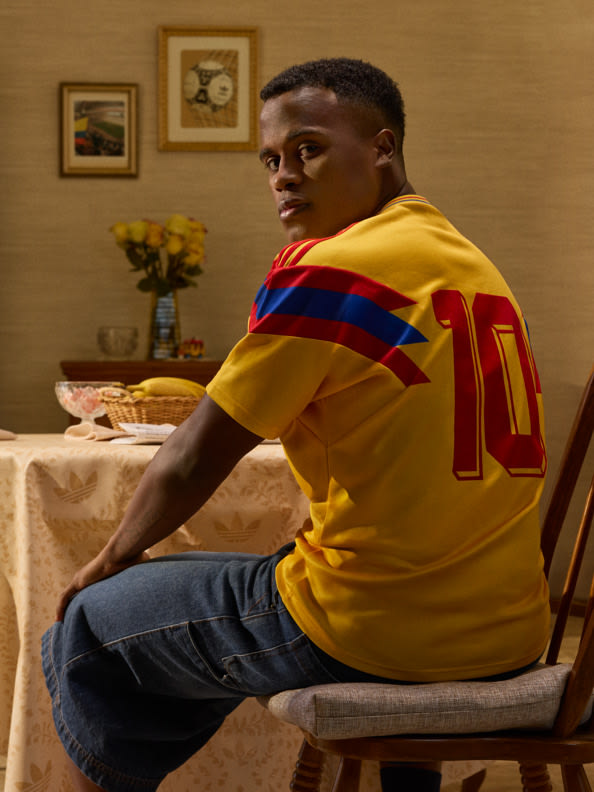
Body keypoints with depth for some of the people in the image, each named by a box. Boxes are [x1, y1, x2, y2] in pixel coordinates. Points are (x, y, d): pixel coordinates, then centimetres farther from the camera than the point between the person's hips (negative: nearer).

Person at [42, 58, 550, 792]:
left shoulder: (325, 268, -13)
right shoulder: (473, 263, 12)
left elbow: (191, 463, -9)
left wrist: (112, 560, 8)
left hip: (373, 628, -8)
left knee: (86, 633, 10)